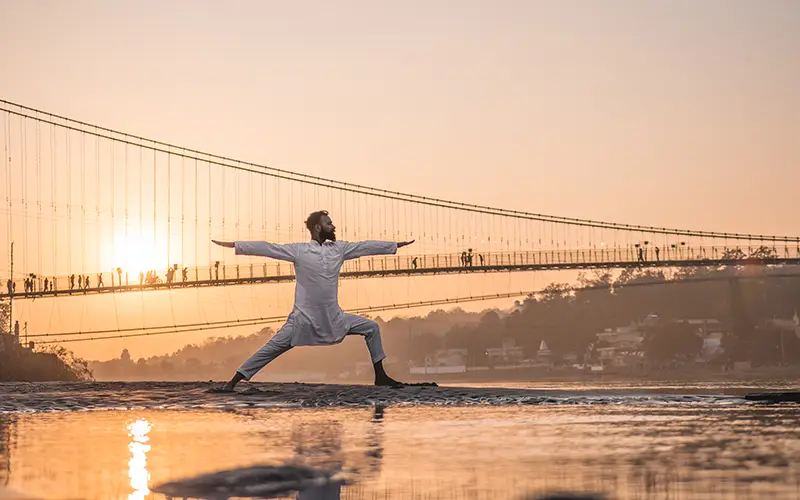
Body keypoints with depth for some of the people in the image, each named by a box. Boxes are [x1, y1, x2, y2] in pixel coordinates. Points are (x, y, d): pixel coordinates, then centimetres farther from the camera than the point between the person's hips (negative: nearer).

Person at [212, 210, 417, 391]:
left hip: (334, 318, 5)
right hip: (305, 318, -5)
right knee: (273, 348, -11)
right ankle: (232, 383, -9)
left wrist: (396, 245, 11)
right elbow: (266, 248, -11)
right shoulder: (299, 250, -7)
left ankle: (380, 376, 16)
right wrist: (235, 245, -16)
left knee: (371, 328, 6)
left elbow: (367, 246, 10)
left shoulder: (339, 248, 5)